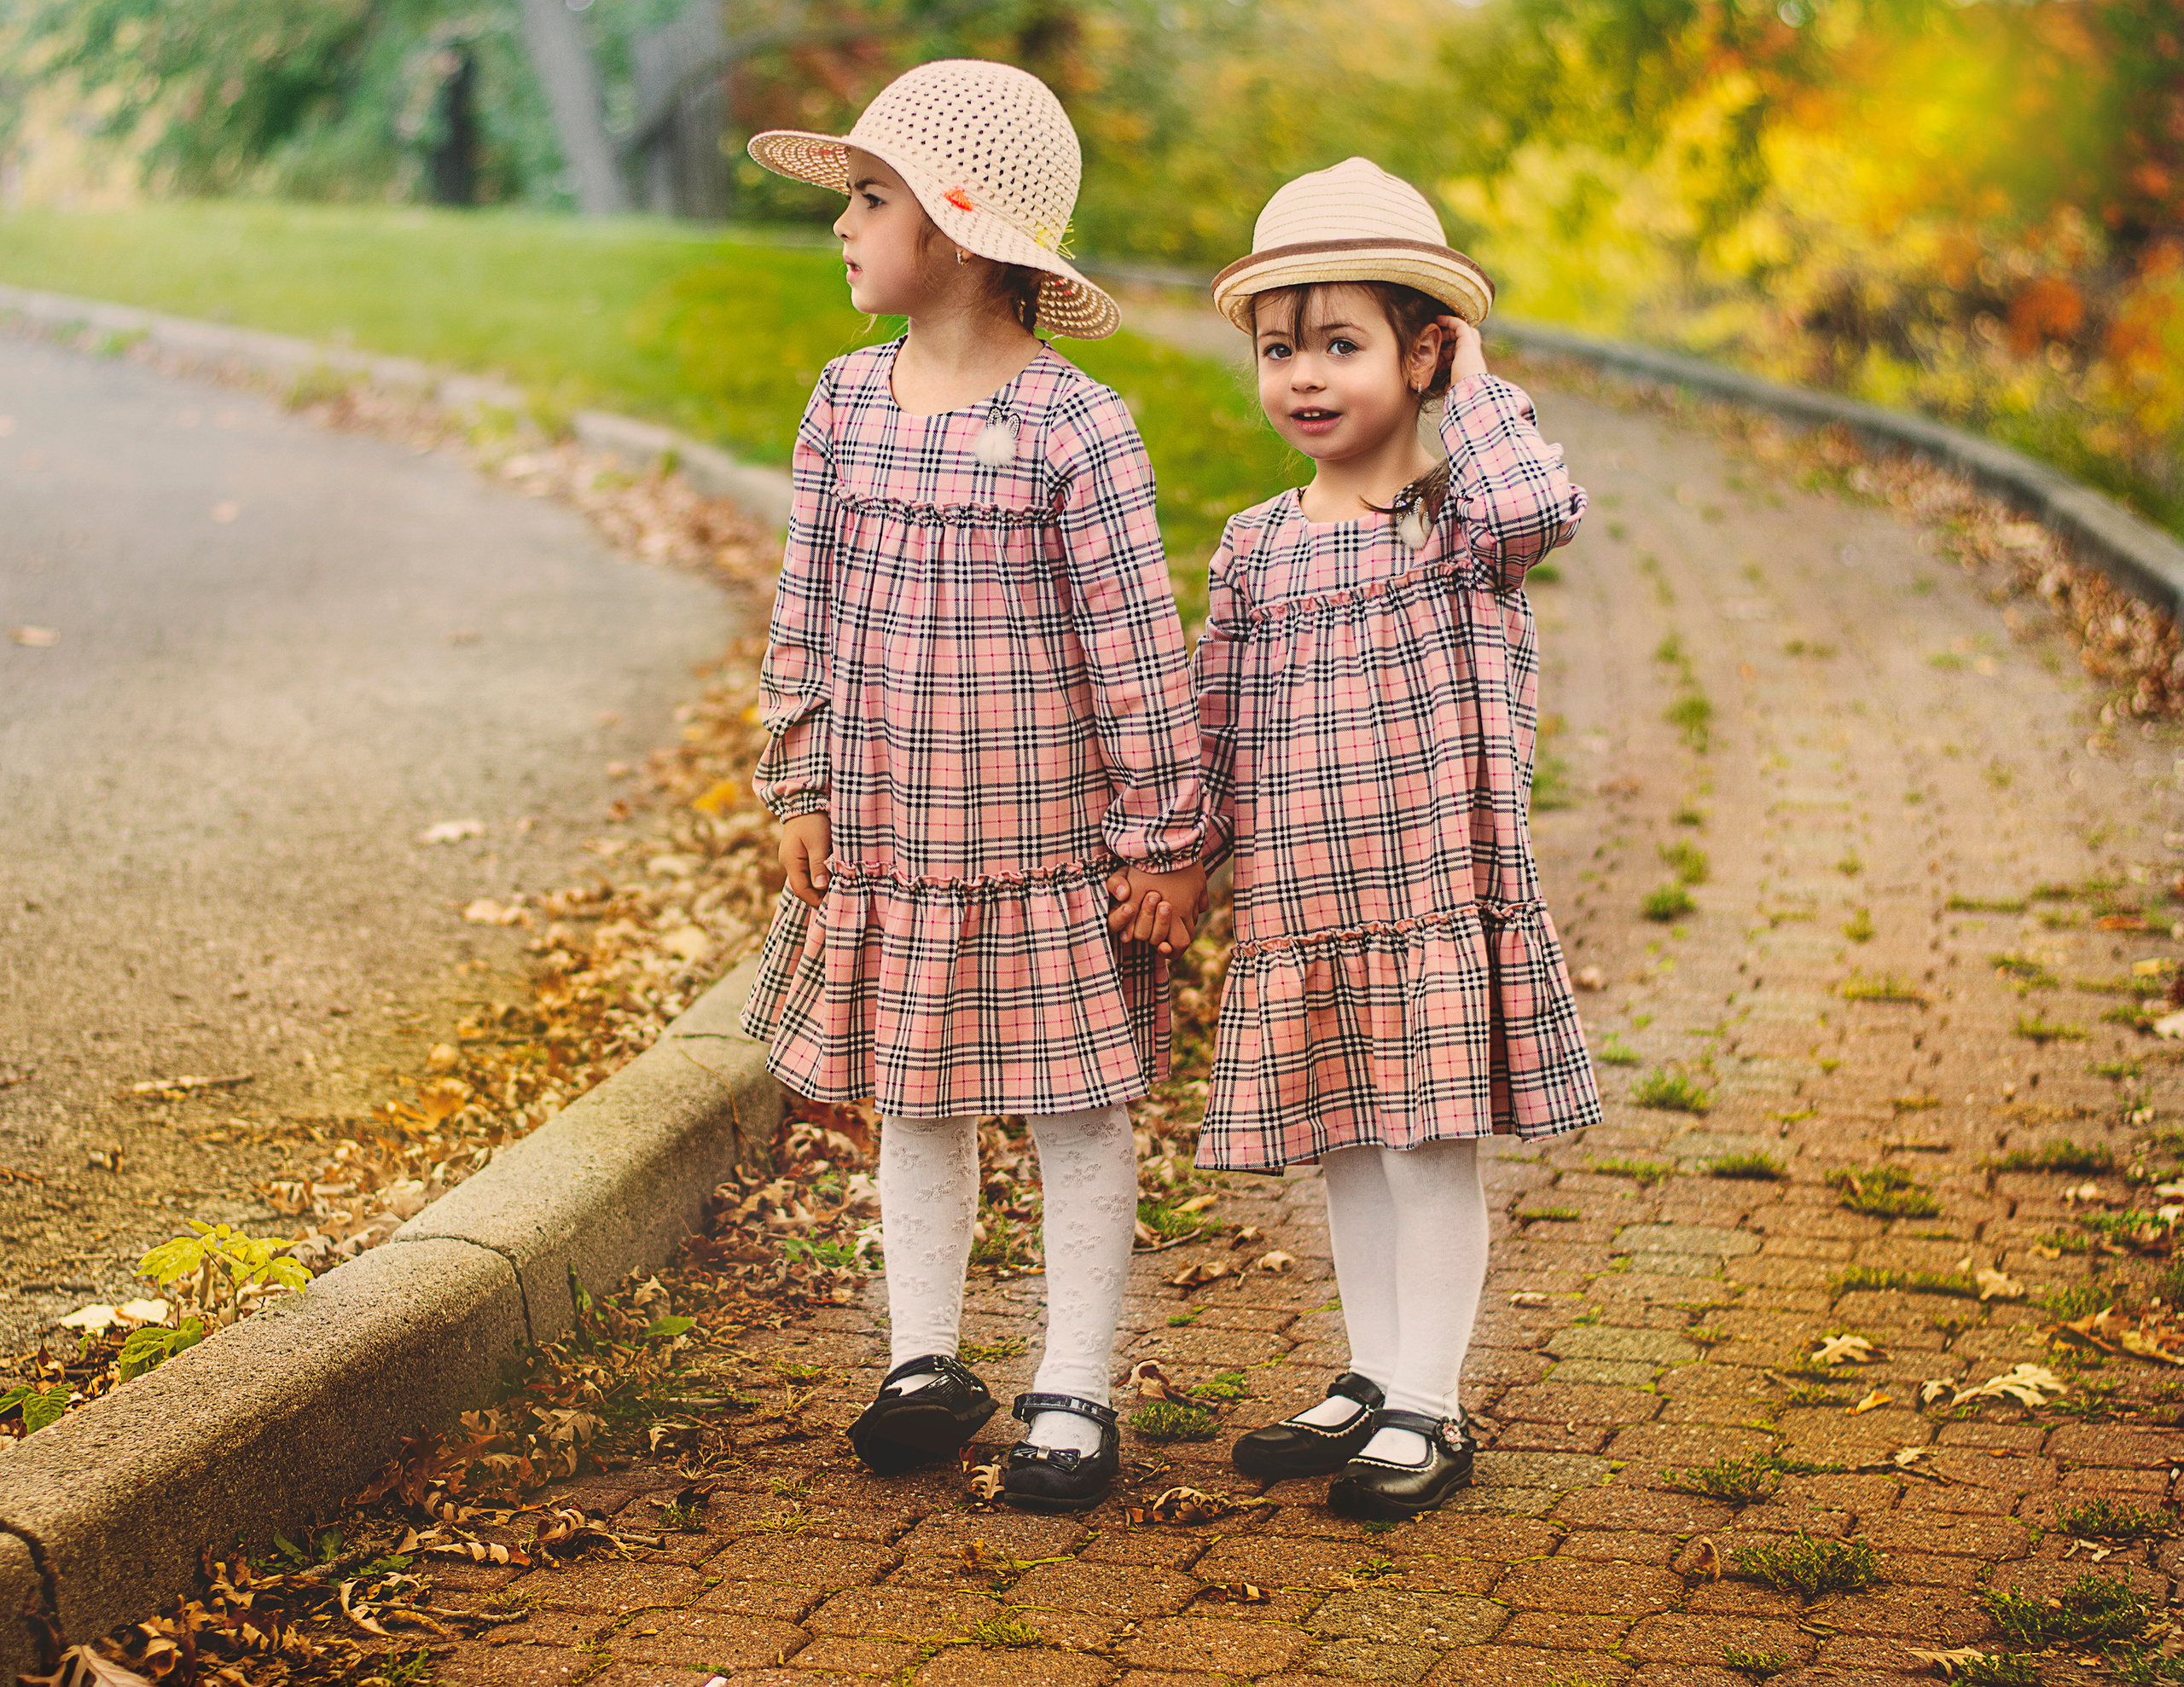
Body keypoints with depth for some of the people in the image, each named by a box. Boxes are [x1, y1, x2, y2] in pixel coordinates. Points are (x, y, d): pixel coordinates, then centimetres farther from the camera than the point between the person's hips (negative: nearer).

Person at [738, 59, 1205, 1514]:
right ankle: (928, 1362, 30)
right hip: (886, 839, 5)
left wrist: (1166, 841, -10)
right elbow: (809, 612, 9)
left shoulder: (1074, 428, -14)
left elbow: (1138, 644, -11)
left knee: (1077, 1111, 7)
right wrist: (802, 792, 7)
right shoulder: (847, 406, 2)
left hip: (1045, 843, -5)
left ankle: (1075, 1394, 19)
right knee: (913, 1106, 14)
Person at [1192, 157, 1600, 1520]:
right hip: (1301, 910, 5)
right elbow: (1217, 725, 14)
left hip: (1443, 894, -5)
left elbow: (1541, 504, -29)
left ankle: (1429, 1410, 11)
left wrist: (1473, 384, -14)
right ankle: (1372, 1382, 28)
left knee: (1433, 1146, 0)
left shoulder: (1464, 517, -5)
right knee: (1343, 1151, 14)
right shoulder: (1256, 548, 8)